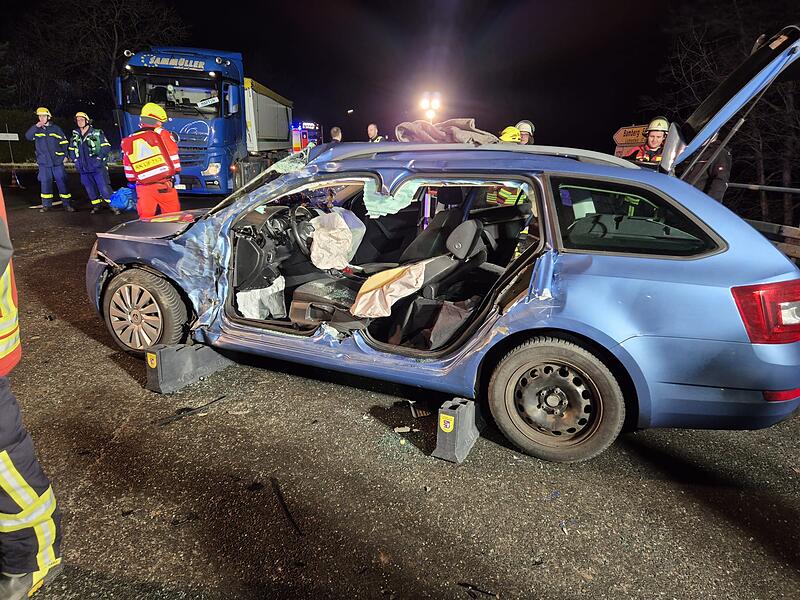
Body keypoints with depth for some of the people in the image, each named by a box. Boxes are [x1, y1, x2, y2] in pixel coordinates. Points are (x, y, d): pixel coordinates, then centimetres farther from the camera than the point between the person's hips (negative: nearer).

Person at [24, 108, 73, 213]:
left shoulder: (56, 128, 5)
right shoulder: (36, 129, 7)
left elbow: (64, 142, 9)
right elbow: (28, 136, -9)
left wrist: (65, 155, 2)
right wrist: (36, 127, -19)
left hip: (57, 161, -1)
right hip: (44, 162, 2)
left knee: (62, 182, -1)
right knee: (45, 183, 4)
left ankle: (67, 204, 5)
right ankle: (47, 204, 11)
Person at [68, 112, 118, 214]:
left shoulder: (97, 133, -4)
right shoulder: (75, 136, 12)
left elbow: (106, 147, -6)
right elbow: (71, 150, 24)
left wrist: (99, 158, -14)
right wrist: (75, 160, 10)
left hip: (98, 167, -5)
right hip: (84, 169, 5)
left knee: (104, 188, -9)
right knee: (90, 189, 11)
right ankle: (96, 205, 23)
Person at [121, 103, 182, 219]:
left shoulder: (128, 141, 12)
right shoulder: (162, 134, 0)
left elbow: (128, 168, 16)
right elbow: (172, 155, 0)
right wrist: (176, 173, 12)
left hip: (143, 187, 3)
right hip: (164, 185, -3)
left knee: (145, 218, 8)